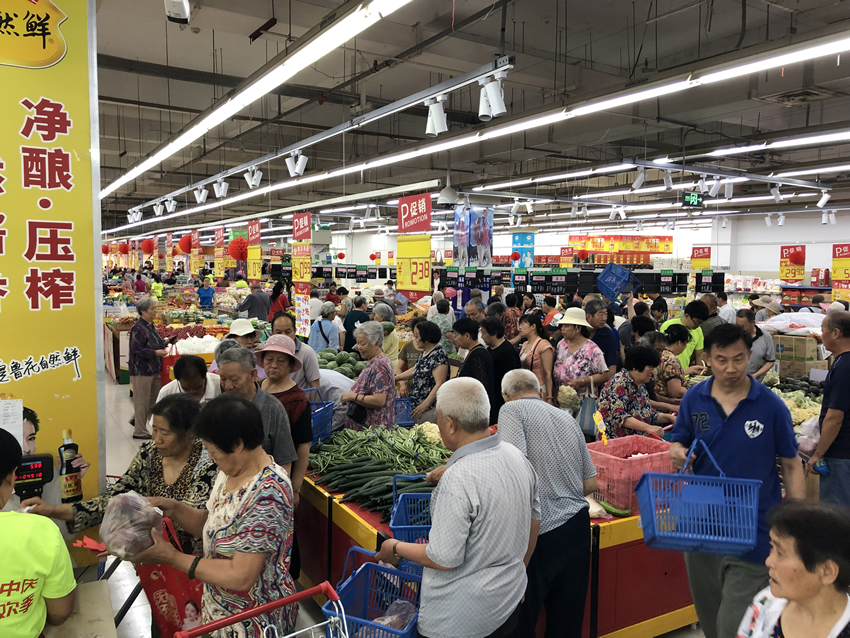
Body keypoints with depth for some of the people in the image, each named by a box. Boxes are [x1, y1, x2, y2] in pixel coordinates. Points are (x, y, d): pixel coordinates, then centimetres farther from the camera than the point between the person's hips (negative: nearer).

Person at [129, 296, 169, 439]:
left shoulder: (150, 326, 11)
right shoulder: (138, 328, -18)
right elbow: (137, 349, -23)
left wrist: (163, 346, 7)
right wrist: (155, 353, -22)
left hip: (152, 369, 9)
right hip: (141, 370, -9)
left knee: (154, 399, 17)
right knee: (142, 401, 2)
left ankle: (137, 420, 35)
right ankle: (140, 431, 14)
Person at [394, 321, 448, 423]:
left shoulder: (438, 355, -17)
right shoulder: (425, 353, 13)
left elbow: (440, 384, -22)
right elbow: (415, 370, 28)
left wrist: (424, 405, -24)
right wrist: (395, 378, 26)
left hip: (431, 407, -9)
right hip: (417, 404, 9)